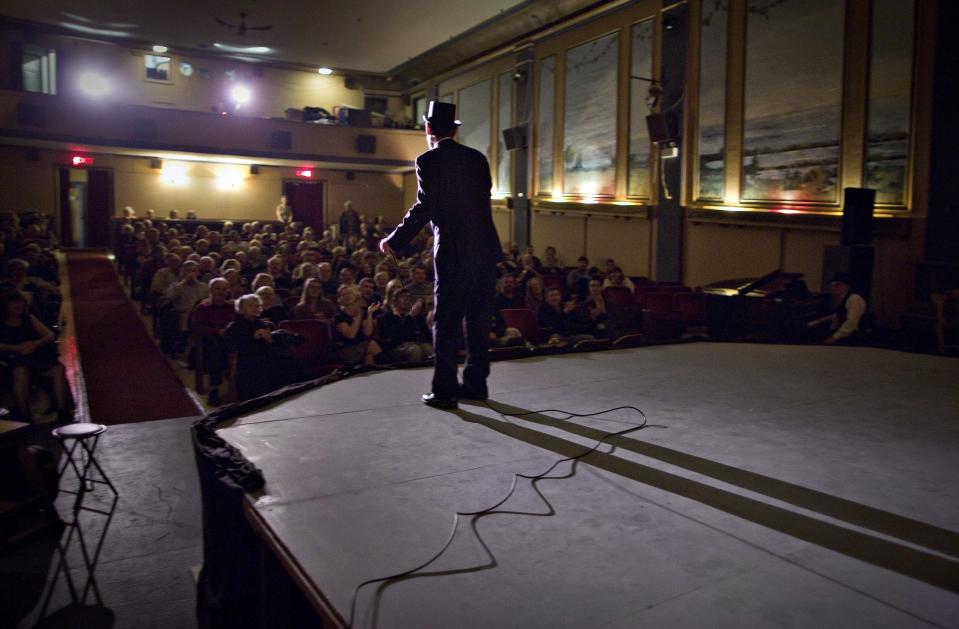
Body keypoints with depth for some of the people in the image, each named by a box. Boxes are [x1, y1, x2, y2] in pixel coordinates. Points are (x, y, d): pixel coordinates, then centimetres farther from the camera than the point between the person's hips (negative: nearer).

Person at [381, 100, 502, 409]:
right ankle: (476, 383, 21)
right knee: (478, 319, 13)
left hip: (454, 253, -6)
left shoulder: (428, 161, -6)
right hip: (485, 249, 6)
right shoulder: (477, 158, 12)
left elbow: (425, 208, -12)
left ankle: (445, 389, 5)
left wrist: (395, 241, -4)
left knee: (446, 322, 2)